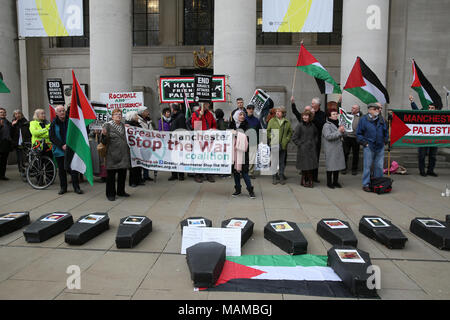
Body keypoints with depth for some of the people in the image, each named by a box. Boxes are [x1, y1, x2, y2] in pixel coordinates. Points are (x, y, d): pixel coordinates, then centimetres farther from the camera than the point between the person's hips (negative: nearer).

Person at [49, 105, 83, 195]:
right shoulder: (54, 123, 1)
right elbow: (51, 137, -2)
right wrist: (62, 145, -13)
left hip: (70, 149, -1)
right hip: (59, 150, 1)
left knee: (73, 167, -4)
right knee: (61, 169, 9)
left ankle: (76, 187, 5)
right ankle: (63, 187, 21)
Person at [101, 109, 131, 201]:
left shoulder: (123, 125, 12)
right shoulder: (107, 125, -5)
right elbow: (104, 142, -10)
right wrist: (104, 135, -27)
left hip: (123, 154, 6)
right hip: (112, 154, -5)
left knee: (123, 173, 11)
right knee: (111, 174, 0)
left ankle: (121, 191, 26)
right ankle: (110, 194, 10)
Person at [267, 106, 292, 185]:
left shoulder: (287, 122, 7)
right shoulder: (272, 121, 5)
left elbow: (290, 132, 13)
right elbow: (268, 131, 7)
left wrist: (287, 139, 0)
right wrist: (270, 138, -4)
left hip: (283, 145, 1)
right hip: (274, 145, -1)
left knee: (282, 162, 8)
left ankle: (281, 177, 17)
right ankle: (274, 177, 11)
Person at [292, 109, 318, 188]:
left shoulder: (312, 126, 7)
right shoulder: (300, 126, -6)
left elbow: (316, 135, 25)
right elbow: (294, 138, -6)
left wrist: (314, 142, 12)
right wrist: (300, 144, -8)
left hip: (312, 149, 4)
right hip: (303, 149, -4)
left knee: (311, 165, 4)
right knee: (304, 166, -1)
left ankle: (309, 181, 16)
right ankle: (304, 181, 13)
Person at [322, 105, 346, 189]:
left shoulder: (338, 124, 17)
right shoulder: (327, 125, -9)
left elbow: (342, 136, 24)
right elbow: (328, 136, -22)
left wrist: (343, 131, 2)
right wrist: (339, 132, -22)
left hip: (338, 149, 8)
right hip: (330, 150, -7)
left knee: (338, 165, 10)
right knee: (330, 166, -3)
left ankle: (335, 182, 20)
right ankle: (329, 182, 7)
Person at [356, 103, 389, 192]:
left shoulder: (382, 120, 11)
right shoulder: (364, 120, -3)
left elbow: (386, 132, 22)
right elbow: (358, 134, -1)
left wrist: (385, 141, 10)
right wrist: (364, 142, -8)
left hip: (380, 147, 4)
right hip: (369, 147, -4)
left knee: (379, 166, 9)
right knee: (367, 166, -1)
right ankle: (366, 184, 7)